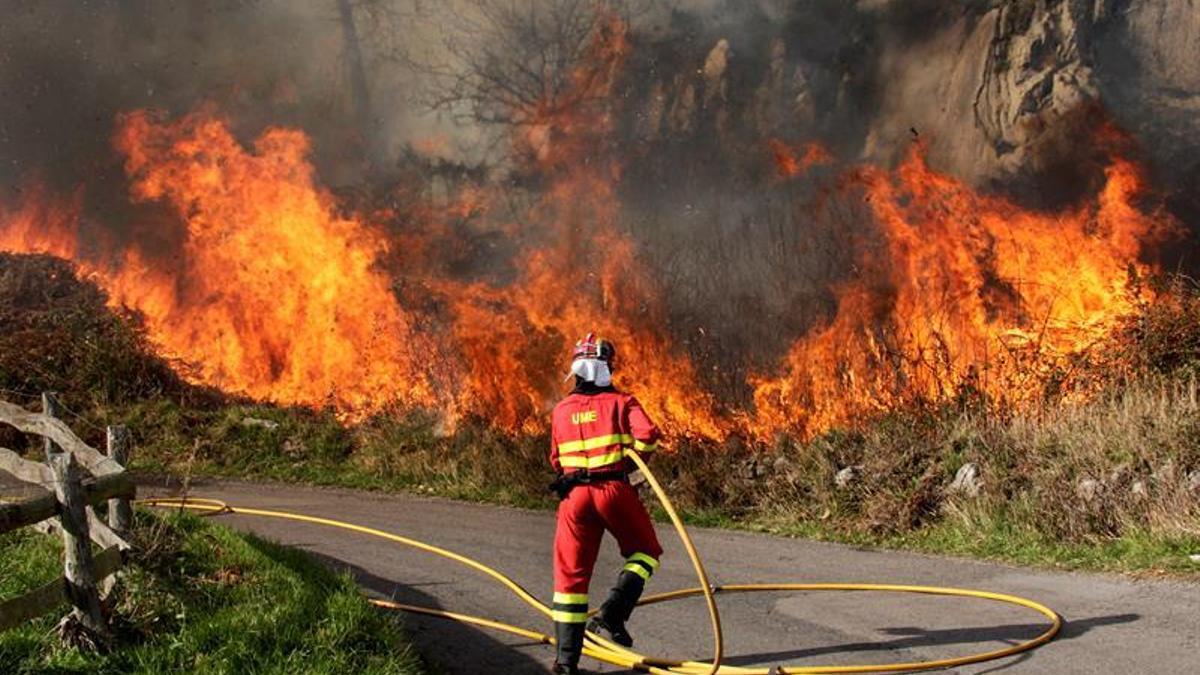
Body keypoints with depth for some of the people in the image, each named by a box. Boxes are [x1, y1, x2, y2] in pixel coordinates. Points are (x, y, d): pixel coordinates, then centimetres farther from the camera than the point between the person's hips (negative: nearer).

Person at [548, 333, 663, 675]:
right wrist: (632, 455, 4)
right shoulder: (621, 402, 0)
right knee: (644, 552, 17)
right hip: (615, 490, -3)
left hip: (574, 495, 3)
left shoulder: (561, 411, 12)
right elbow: (648, 435, -15)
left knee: (571, 572, 9)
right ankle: (611, 615, -3)